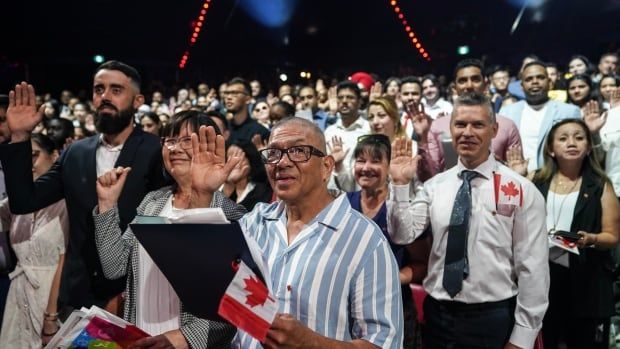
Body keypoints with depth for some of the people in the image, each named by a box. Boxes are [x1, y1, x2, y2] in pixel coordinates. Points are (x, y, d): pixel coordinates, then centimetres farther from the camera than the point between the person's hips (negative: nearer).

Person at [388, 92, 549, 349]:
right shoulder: (434, 186, 2)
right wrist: (400, 185, -16)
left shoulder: (522, 190, -8)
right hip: (437, 315, 3)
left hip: (492, 318, -3)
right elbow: (402, 235, -5)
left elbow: (533, 268, -7)